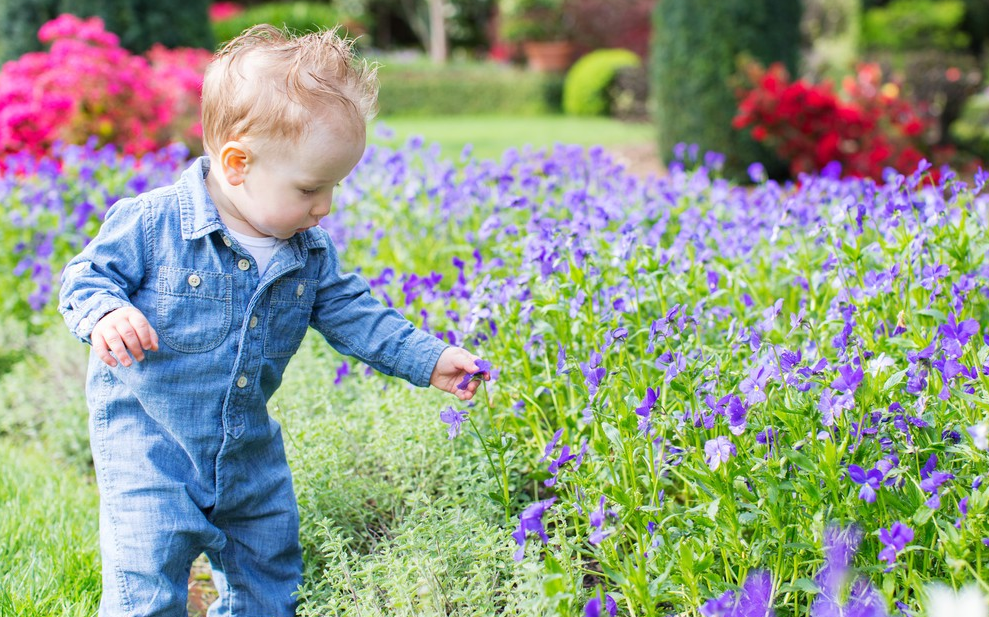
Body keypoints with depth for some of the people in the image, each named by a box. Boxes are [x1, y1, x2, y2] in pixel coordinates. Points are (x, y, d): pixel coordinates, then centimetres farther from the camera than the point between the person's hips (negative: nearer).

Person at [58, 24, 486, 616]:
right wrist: (107, 314, -33)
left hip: (248, 443, 6)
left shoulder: (311, 251, -3)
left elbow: (352, 313, 5)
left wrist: (428, 358, -2)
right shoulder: (153, 223, -19)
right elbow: (89, 275, -10)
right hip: (147, 433, -5)